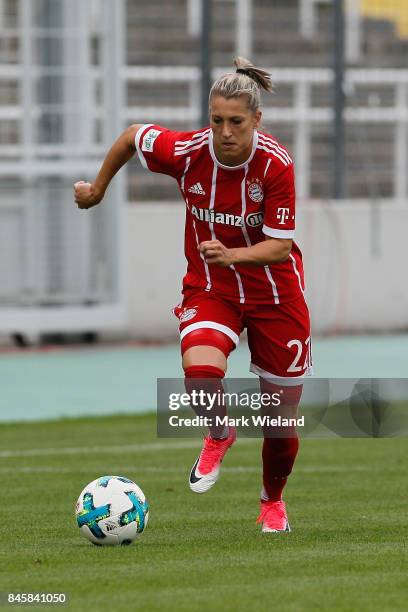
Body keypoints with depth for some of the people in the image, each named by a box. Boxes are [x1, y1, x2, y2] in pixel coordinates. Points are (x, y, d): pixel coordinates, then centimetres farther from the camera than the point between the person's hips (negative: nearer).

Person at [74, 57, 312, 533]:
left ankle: (272, 501, 37)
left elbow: (280, 245, -20)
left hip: (274, 293, -1)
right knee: (200, 373, -31)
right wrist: (97, 188, 16)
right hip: (208, 290, 1)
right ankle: (219, 436, 5)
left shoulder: (276, 165, -22)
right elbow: (133, 135, 3)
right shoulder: (186, 152, -17)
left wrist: (232, 255, -38)